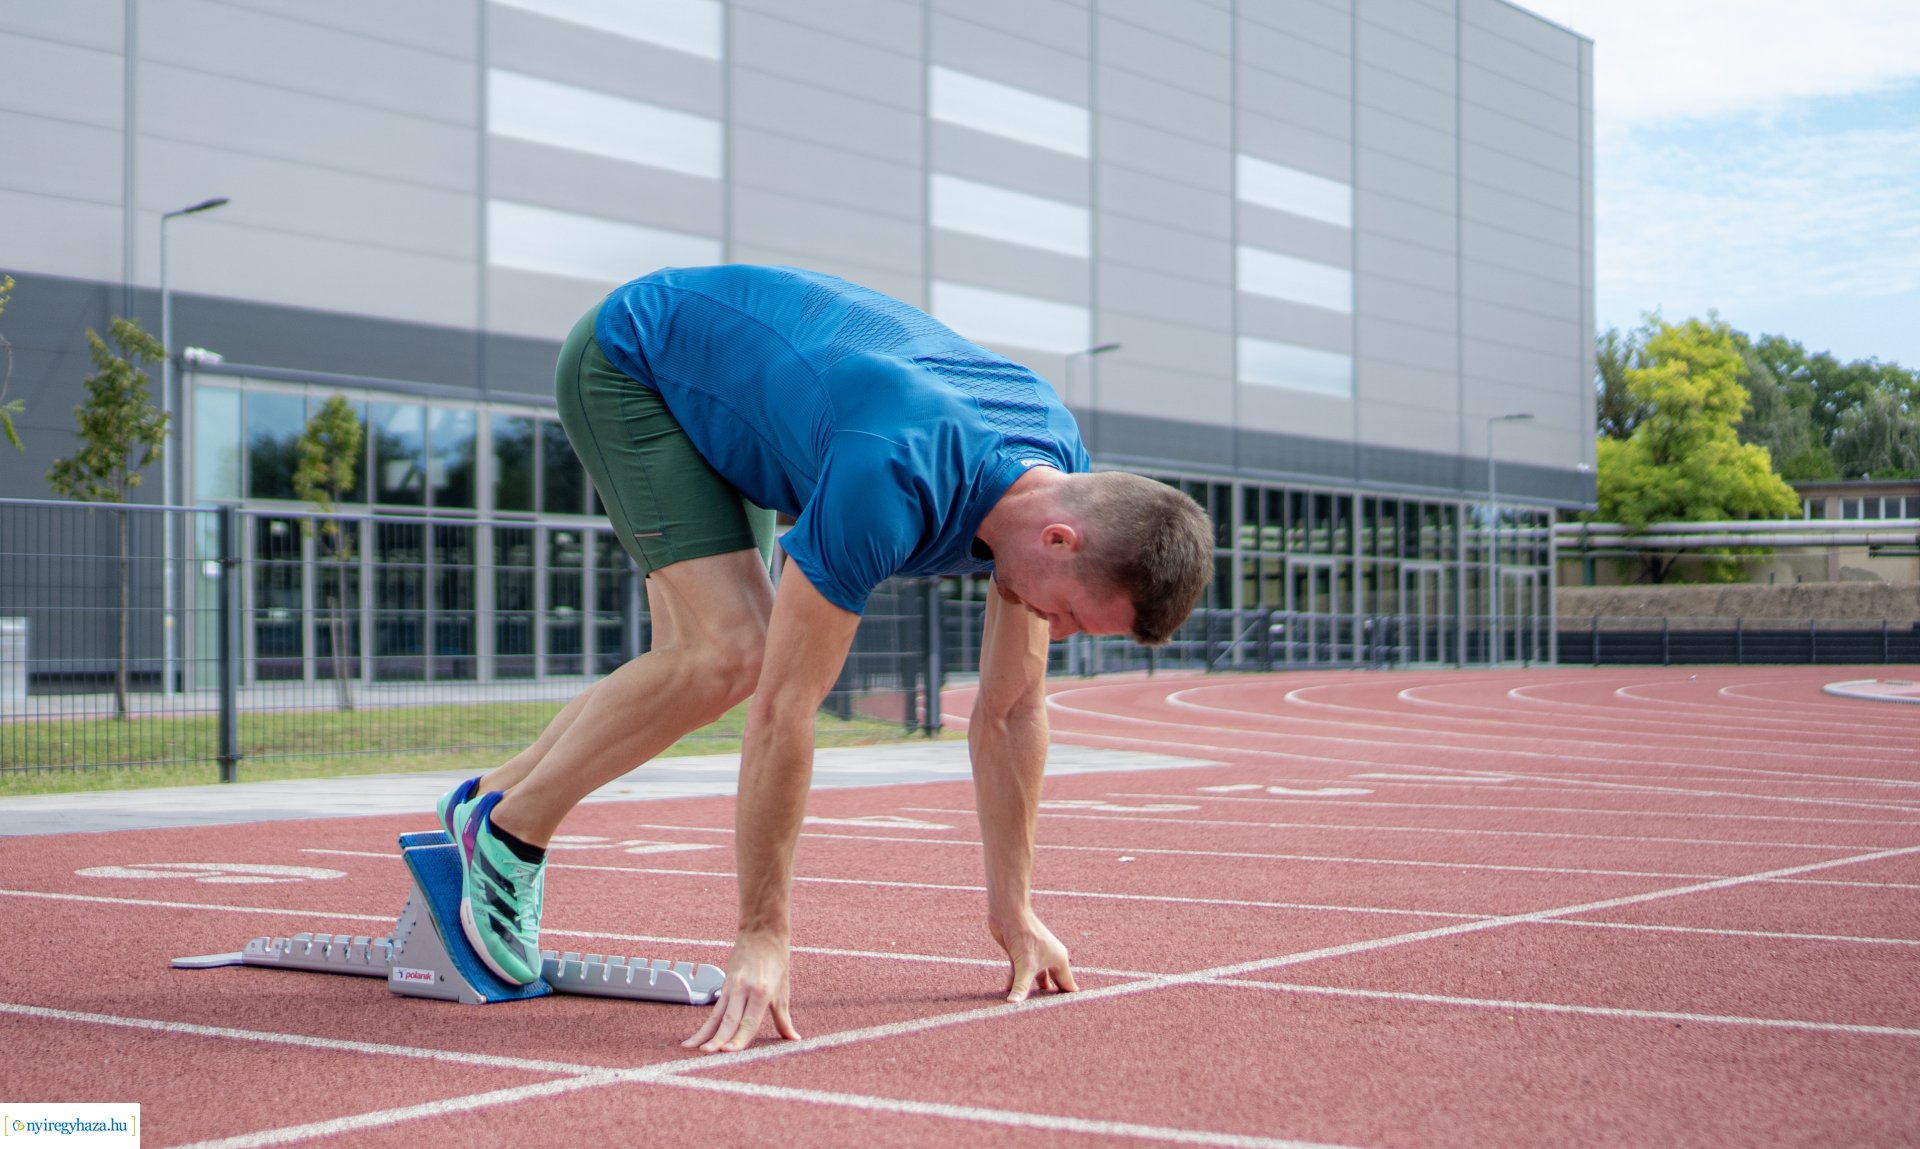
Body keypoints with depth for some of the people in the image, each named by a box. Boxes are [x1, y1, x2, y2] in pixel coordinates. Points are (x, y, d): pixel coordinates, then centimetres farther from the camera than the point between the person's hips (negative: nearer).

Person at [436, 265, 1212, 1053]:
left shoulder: (1059, 478, -17)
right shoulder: (890, 484, -41)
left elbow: (1012, 709, -7)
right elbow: (784, 708, -37)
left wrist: (1012, 908, -3)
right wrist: (763, 938, -31)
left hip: (715, 380, 8)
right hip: (628, 359, -8)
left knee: (694, 664, 6)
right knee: (728, 649, -21)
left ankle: (484, 803, 23)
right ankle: (509, 827, -3)